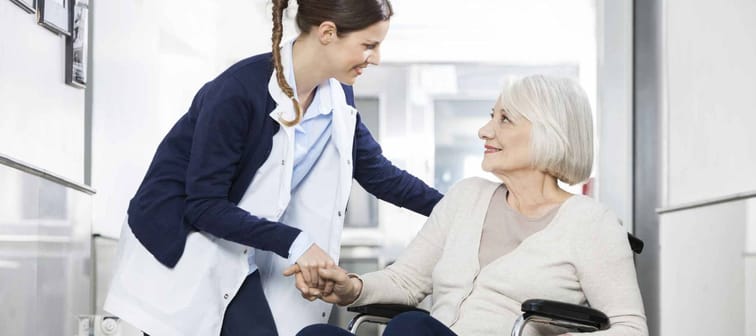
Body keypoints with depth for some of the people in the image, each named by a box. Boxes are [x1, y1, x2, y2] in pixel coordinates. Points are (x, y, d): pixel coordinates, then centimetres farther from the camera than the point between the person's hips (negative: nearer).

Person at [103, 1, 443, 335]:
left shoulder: (338, 96, -3)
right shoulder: (239, 89, -25)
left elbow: (377, 172, 10)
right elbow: (204, 205, -24)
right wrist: (293, 242, -29)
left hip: (236, 257, 6)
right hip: (176, 250, -6)